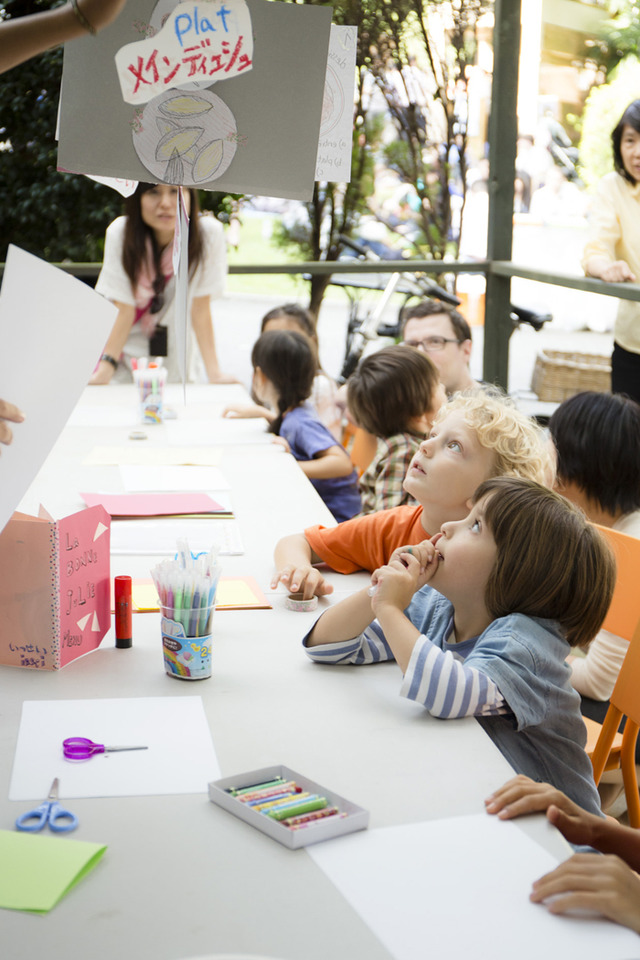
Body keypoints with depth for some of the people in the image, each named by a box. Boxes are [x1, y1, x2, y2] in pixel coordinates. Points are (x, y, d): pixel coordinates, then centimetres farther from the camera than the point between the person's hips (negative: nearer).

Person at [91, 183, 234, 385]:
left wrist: (215, 373, -18)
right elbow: (124, 310, -16)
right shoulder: (120, 233, -18)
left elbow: (200, 309, -12)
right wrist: (104, 370, -26)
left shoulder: (209, 233, -18)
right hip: (125, 352, -1)